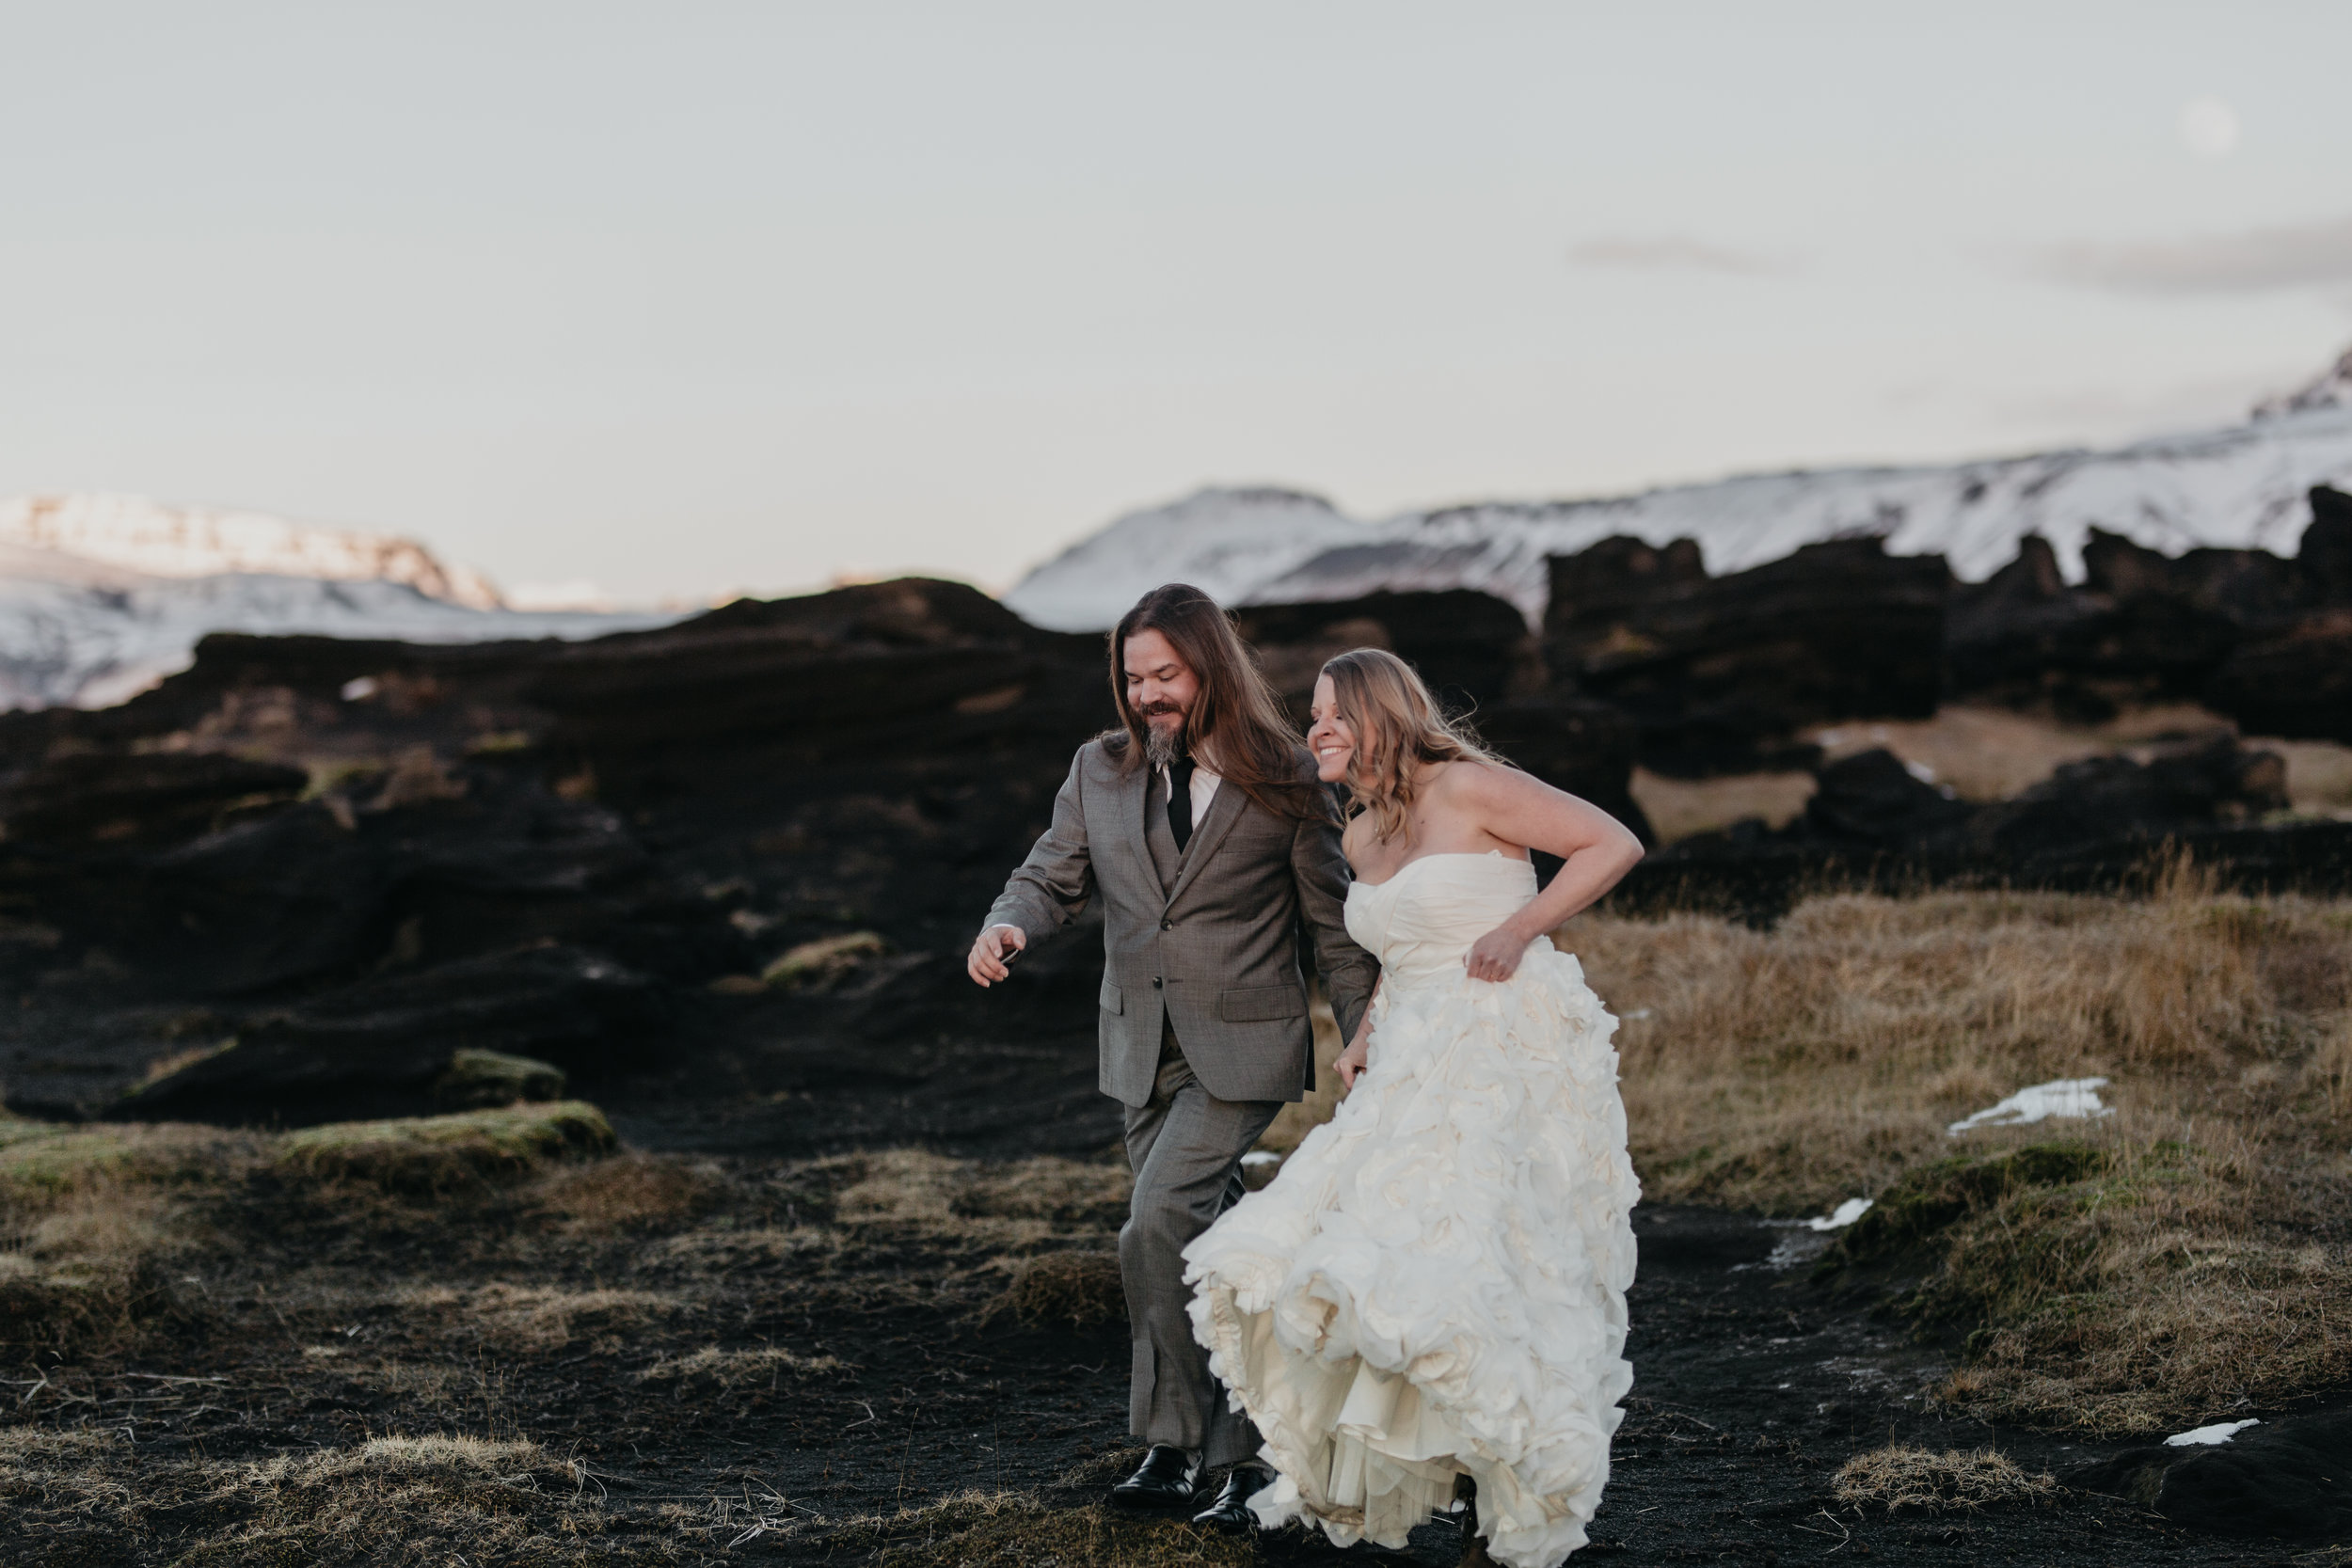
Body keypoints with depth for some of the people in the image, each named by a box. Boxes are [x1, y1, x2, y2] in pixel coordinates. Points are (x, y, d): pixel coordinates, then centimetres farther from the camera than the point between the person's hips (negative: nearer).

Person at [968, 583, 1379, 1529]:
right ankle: (1239, 1452, 22)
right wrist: (1009, 926, -15)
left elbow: (1334, 921, 1)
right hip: (1141, 1049, 5)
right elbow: (1054, 877, 9)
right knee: (1204, 1250, 12)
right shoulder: (1099, 772, 6)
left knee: (1158, 1224, -20)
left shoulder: (1282, 782, -4)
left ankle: (1177, 1442, -7)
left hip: (1242, 1047, -5)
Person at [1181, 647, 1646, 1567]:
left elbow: (1615, 844, -7)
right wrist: (1367, 1037, 13)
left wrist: (1520, 928, -15)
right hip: (1417, 1070, 8)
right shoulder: (1362, 839, 16)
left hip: (1508, 1057, -8)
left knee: (1463, 1270, -15)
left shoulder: (1468, 789, -7)